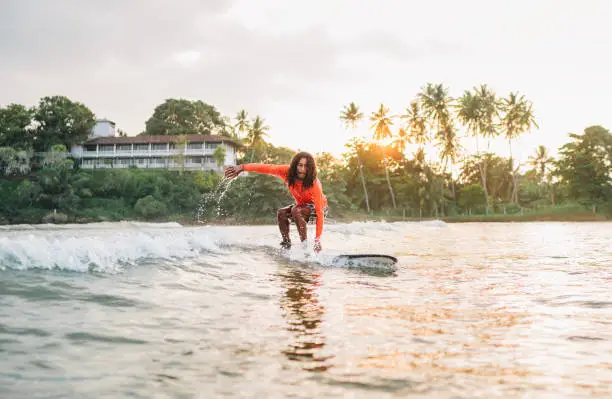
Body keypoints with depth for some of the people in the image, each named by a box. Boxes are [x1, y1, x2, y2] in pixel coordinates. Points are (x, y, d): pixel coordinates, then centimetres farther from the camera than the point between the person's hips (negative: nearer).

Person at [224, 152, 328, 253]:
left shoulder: (314, 184, -36)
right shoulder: (288, 172, -23)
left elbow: (320, 212, -35)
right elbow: (267, 168, -29)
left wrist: (317, 240, -39)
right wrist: (242, 167, -42)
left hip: (318, 207, -6)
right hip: (302, 205, 6)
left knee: (296, 210, -31)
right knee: (281, 213, -12)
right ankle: (286, 245, -2)